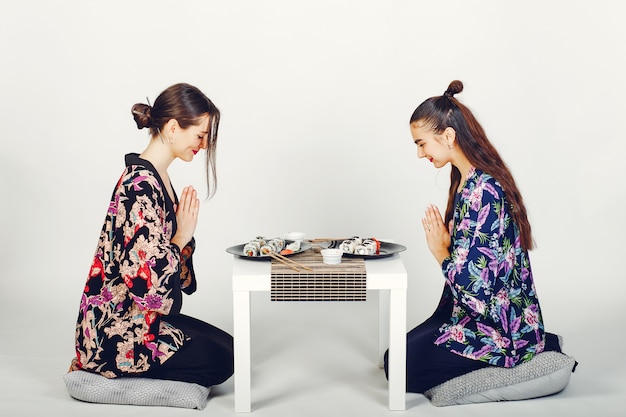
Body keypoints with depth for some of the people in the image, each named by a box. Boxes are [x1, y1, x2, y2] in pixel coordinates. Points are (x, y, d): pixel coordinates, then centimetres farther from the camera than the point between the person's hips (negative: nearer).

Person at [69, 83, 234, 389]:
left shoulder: (154, 178, 8)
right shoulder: (141, 187, -24)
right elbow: (148, 281, -28)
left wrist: (183, 229, -5)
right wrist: (182, 236, -14)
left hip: (139, 316, 10)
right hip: (115, 329, -10)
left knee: (227, 347, 11)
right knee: (219, 362, -11)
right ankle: (105, 369, -1)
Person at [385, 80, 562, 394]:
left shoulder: (482, 191, -25)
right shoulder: (467, 181, 6)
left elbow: (472, 280, -26)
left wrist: (440, 251, -11)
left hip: (498, 326, -10)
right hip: (477, 311, 10)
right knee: (398, 354, 14)